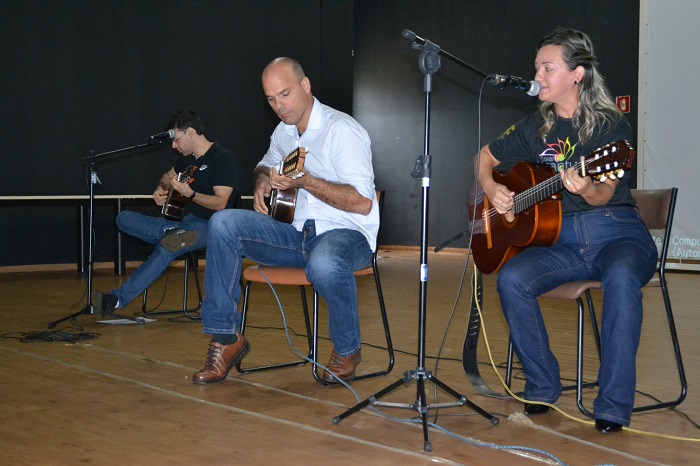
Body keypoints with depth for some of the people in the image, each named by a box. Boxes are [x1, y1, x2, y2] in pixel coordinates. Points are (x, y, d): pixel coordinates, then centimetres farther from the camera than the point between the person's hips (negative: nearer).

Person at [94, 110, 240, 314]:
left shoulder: (223, 158, -9)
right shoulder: (188, 158, 16)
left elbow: (220, 203, -16)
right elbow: (169, 175, 37)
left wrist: (190, 194, -27)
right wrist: (161, 190, 15)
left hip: (209, 226, -9)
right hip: (184, 222, 9)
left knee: (166, 248, -38)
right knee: (124, 219, -5)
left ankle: (118, 299, -42)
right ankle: (171, 233, -30)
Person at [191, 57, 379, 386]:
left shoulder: (342, 130, -14)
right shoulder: (284, 131, 12)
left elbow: (363, 203, -22)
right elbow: (266, 164, 35)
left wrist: (304, 181, -27)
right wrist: (263, 181, 10)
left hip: (348, 233, -7)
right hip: (300, 233, 7)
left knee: (324, 264, -42)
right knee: (224, 224, -12)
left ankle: (346, 350, -11)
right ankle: (226, 337, -7)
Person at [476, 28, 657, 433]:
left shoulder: (611, 126, -3)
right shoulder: (536, 128, 11)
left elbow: (604, 194, -14)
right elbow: (486, 157, 24)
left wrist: (584, 188, -38)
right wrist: (492, 190, 3)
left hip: (616, 232, -4)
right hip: (559, 240, 4)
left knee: (621, 277, -38)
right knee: (511, 279, -26)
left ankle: (614, 407, -32)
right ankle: (543, 386, -11)